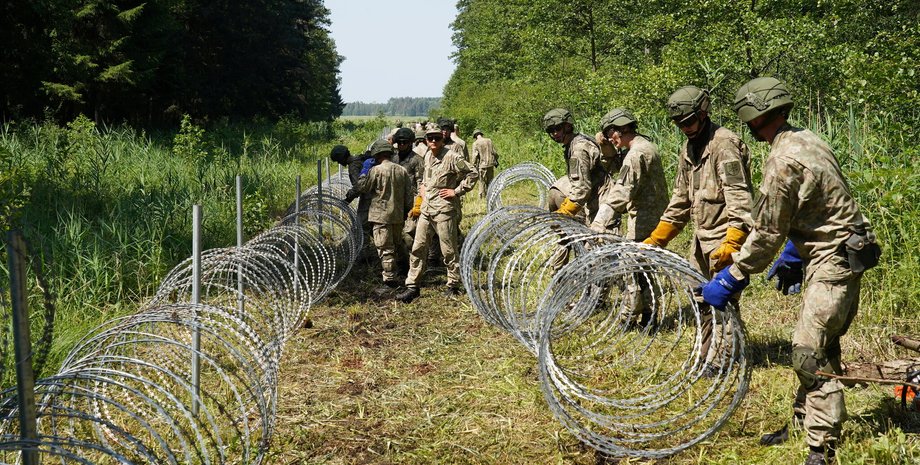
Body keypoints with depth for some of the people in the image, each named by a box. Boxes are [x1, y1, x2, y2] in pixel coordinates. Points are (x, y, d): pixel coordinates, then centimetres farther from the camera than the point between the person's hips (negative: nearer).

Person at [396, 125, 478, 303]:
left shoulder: (452, 157, -12)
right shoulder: (427, 156, 12)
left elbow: (472, 174, -11)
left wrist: (457, 191, -12)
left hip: (444, 210, -7)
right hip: (426, 209, 7)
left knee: (448, 250, 2)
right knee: (418, 248, 5)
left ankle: (454, 285, 15)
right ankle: (412, 286, 9)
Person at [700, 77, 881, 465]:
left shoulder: (783, 163, -21)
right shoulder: (806, 139, 9)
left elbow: (766, 234, -18)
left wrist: (729, 281, -9)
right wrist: (792, 257, 26)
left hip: (832, 262, -11)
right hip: (844, 254, 11)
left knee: (809, 353, -11)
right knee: (822, 344, 18)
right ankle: (803, 424, 32)